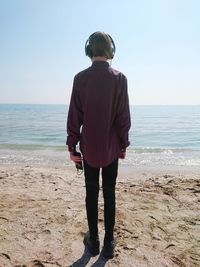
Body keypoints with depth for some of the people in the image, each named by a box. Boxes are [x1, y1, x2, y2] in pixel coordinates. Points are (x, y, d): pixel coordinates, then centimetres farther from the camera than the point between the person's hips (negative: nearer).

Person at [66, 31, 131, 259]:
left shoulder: (81, 78, -3)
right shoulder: (119, 78, -4)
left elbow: (74, 116, -4)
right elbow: (124, 117, -4)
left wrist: (72, 146, 3)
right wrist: (123, 144, 6)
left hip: (89, 147, 0)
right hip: (112, 147, 0)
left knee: (91, 193, 12)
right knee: (109, 193, 10)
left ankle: (93, 241, 23)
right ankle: (109, 243, 20)